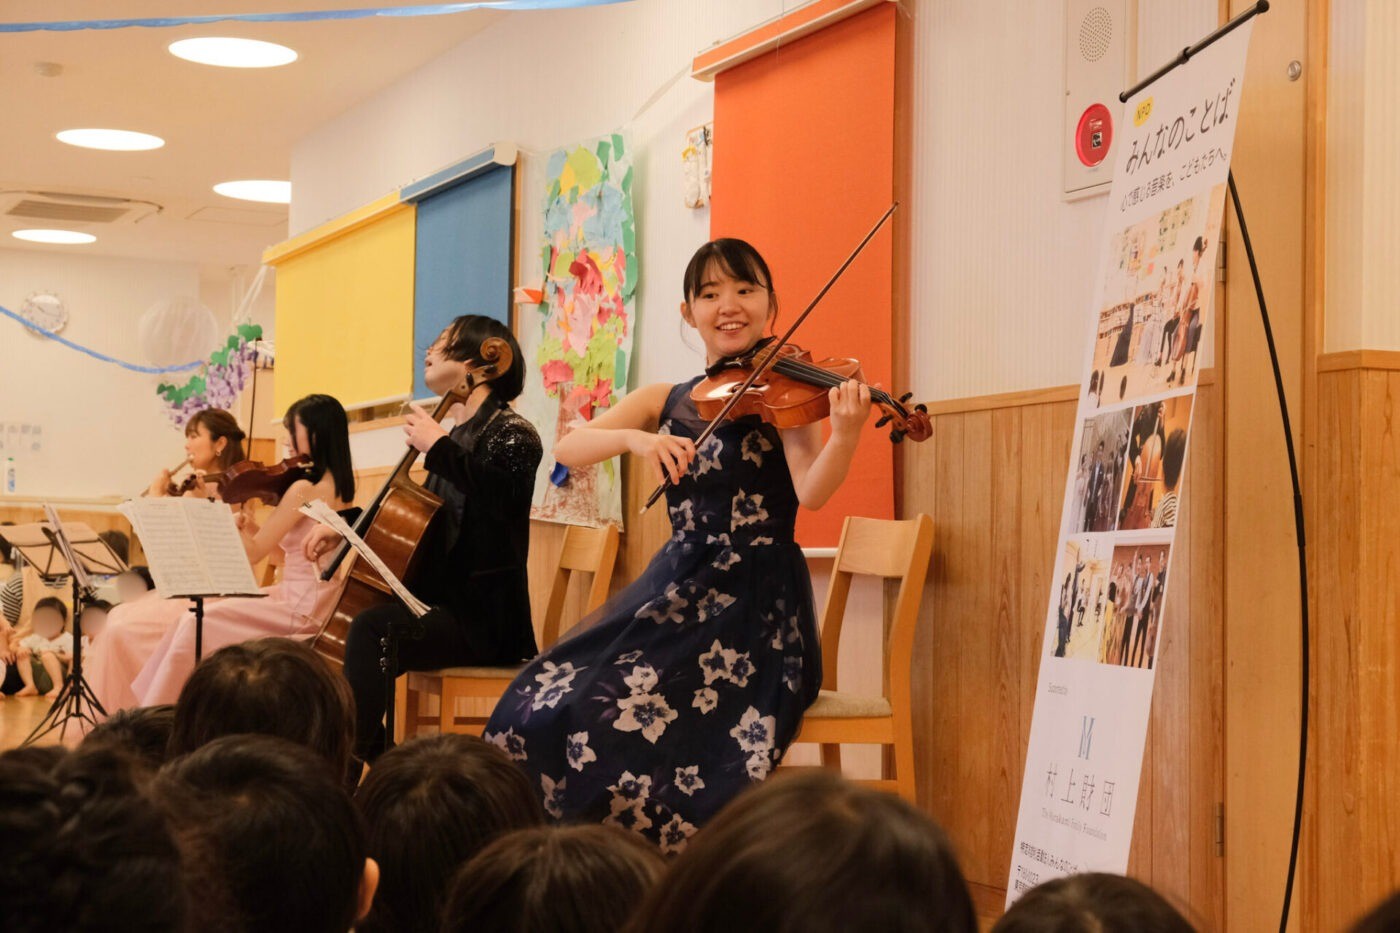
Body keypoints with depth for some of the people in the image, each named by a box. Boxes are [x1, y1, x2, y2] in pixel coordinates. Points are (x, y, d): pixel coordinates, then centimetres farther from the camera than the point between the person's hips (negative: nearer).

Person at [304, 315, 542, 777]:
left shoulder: (511, 434, -8)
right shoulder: (456, 433, 16)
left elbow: (507, 495, -30)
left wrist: (438, 448, -25)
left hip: (481, 617, -9)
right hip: (440, 600, 9)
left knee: (370, 628, -30)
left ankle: (346, 768, -31)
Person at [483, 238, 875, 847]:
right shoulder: (665, 401, 13)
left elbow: (812, 492, -17)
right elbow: (568, 449, 1)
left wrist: (845, 435, -37)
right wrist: (635, 438, -19)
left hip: (756, 599, -5)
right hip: (676, 589, 5)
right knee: (544, 703, -15)